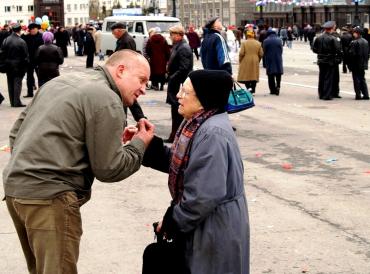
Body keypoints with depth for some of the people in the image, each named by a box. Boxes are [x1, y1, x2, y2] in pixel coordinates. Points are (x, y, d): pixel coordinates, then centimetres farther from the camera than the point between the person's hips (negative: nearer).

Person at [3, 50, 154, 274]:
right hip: (49, 197, -9)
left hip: (15, 186, 9)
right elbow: (107, 169, -10)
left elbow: (17, 131, 19)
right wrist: (140, 144, 3)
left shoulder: (62, 81, 16)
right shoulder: (107, 101, -11)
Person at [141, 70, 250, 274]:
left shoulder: (212, 134, -26)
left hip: (215, 231, -9)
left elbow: (205, 196, -29)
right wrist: (148, 143, -4)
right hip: (199, 224, 9)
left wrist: (172, 222, -16)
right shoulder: (197, 124, 5)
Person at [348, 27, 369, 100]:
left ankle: (358, 95, 0)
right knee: (362, 79, 15)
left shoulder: (354, 43, -17)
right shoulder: (366, 42, 8)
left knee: (356, 80, 0)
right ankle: (365, 95, 13)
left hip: (356, 65, -7)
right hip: (363, 64, 7)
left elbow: (351, 53, -19)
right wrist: (365, 61, 18)